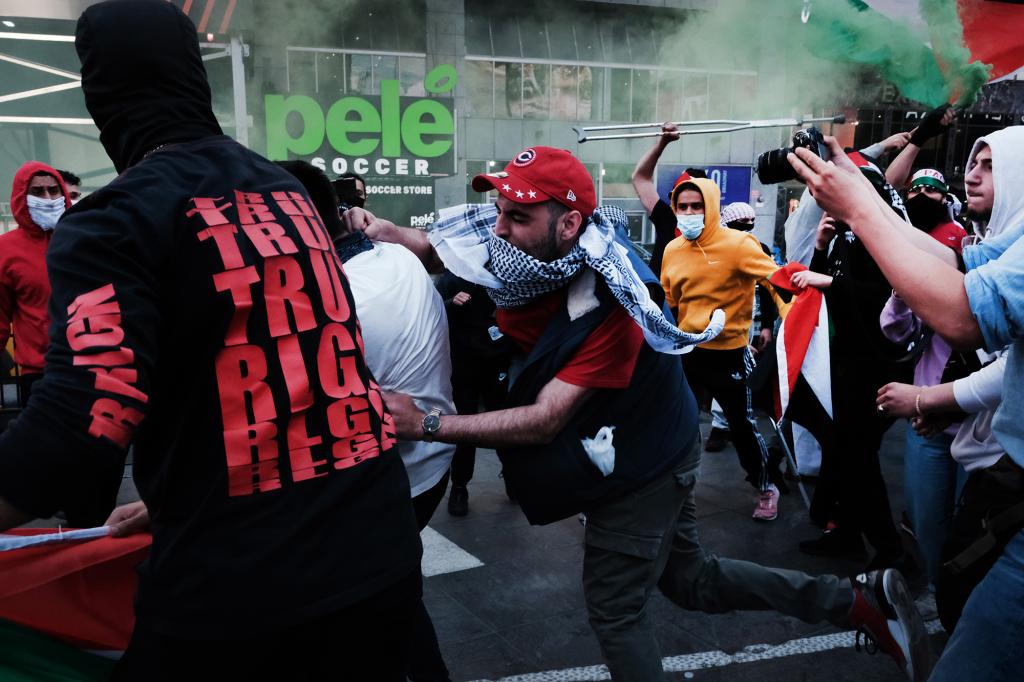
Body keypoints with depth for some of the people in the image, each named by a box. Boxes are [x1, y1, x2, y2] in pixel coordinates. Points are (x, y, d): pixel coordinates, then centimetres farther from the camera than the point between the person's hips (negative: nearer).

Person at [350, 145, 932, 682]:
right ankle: (859, 597, 28)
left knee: (616, 608, 5)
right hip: (647, 455, 8)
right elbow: (436, 249, -1)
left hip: (644, 466, -8)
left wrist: (426, 424, -39)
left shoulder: (605, 307, -35)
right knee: (692, 580, 21)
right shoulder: (525, 260, -13)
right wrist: (382, 231, -22)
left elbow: (545, 420, -35)